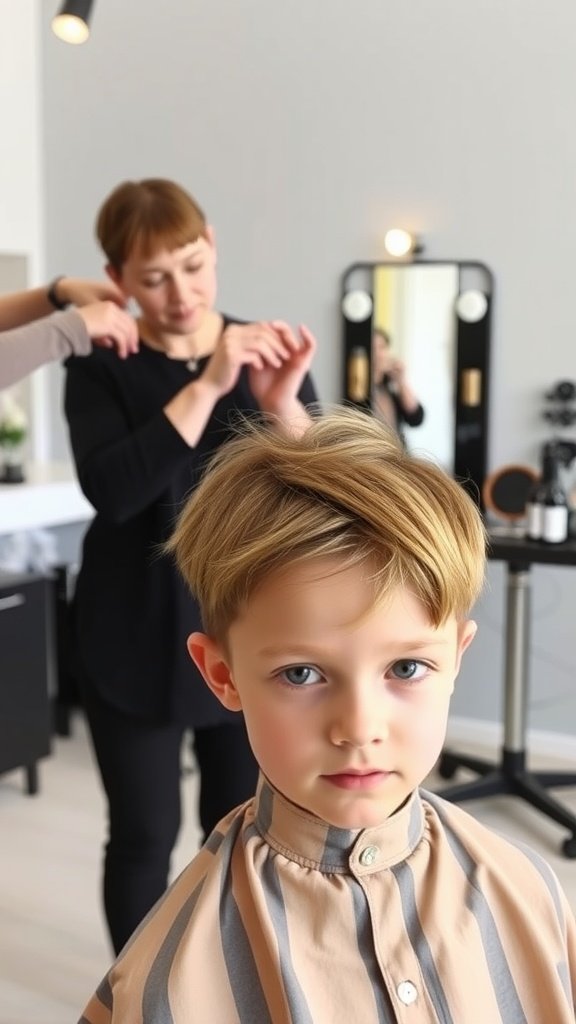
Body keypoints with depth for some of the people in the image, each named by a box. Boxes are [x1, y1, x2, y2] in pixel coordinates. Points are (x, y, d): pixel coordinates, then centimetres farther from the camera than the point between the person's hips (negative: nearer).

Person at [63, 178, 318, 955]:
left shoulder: (270, 352, 1)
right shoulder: (101, 368, -5)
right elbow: (112, 491, -22)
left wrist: (281, 402, -25)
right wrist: (208, 384, -29)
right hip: (138, 638, -2)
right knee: (144, 835, 7)